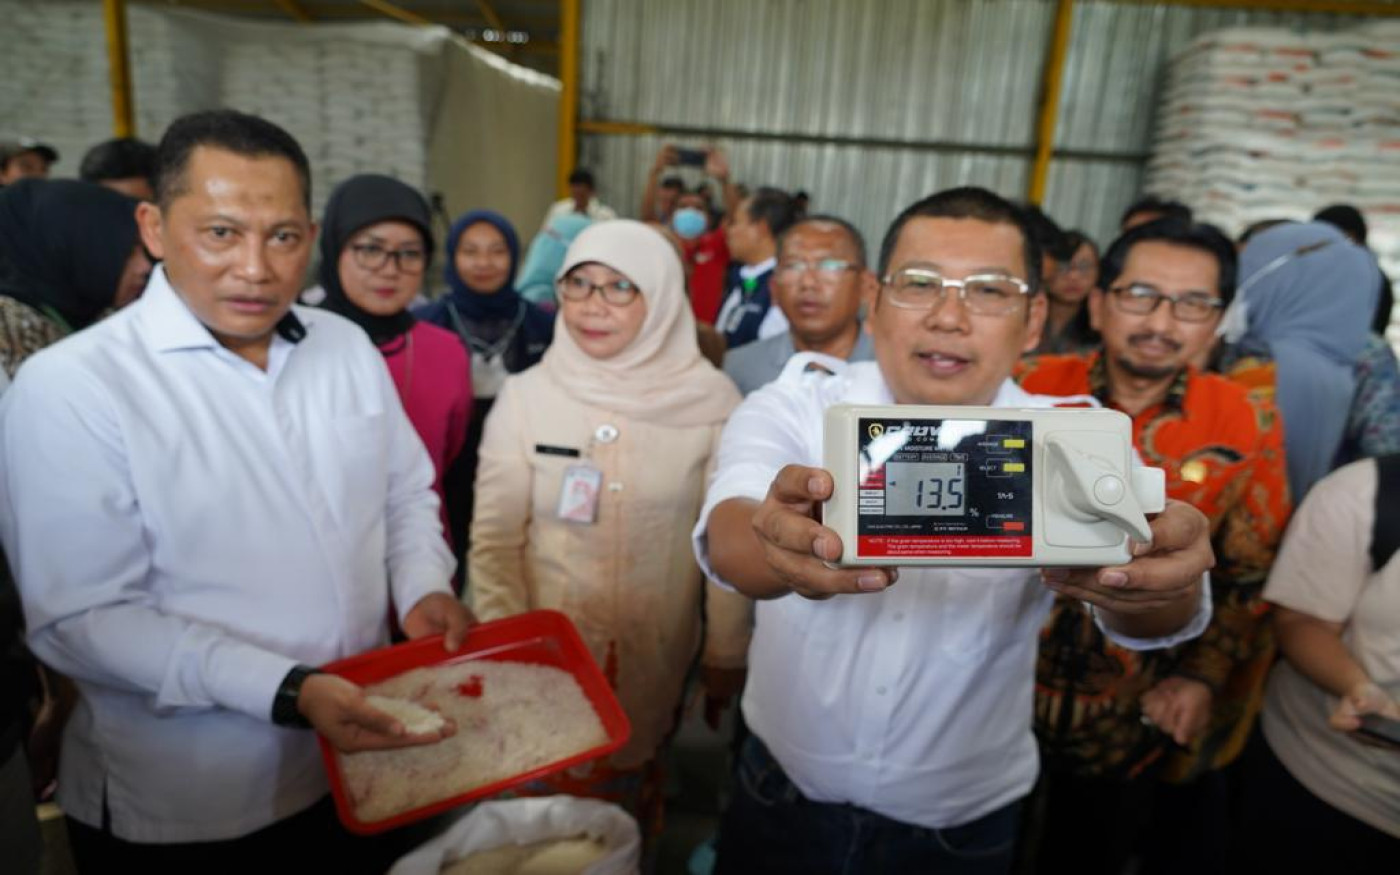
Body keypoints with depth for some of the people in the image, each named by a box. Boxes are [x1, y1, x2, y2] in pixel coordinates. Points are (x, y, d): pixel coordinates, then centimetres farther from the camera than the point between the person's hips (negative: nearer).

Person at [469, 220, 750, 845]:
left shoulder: (711, 401, -10)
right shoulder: (526, 396, -8)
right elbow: (494, 538, -4)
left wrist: (727, 656, 2)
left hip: (655, 655, 0)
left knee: (631, 797, 18)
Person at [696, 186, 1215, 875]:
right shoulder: (792, 408, -15)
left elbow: (1154, 613, -29)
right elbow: (729, 535, -34)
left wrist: (1162, 581, -52)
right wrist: (786, 549, -56)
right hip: (783, 790, 0)